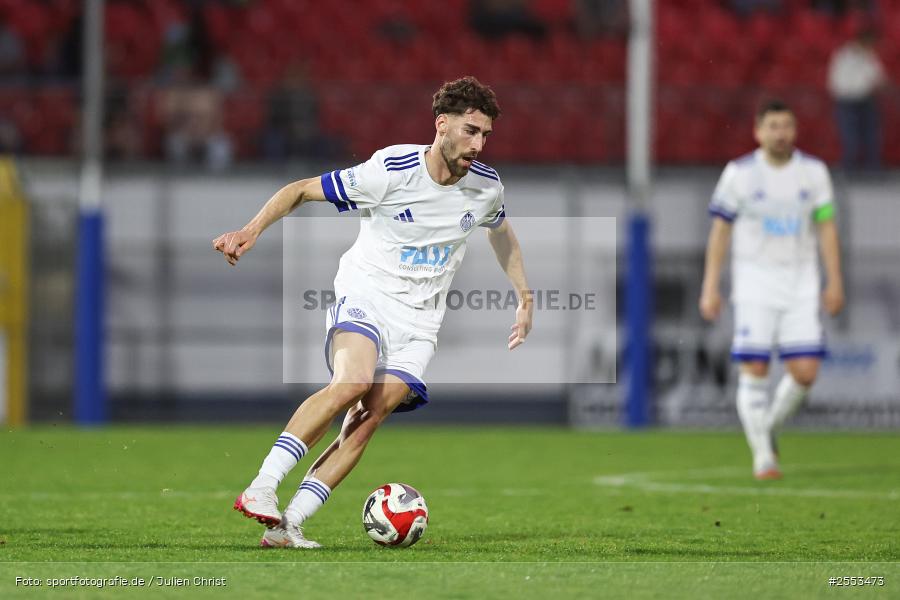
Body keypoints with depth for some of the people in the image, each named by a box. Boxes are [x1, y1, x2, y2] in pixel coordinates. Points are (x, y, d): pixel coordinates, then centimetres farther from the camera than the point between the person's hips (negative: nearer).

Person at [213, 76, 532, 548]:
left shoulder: (486, 186, 3)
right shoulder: (392, 170, -13)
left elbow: (501, 232, 28)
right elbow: (301, 190, -7)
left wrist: (525, 298, 30)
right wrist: (251, 231, -19)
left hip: (419, 324, 4)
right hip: (366, 296, -4)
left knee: (371, 415, -18)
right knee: (354, 381, -34)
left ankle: (286, 526, -20)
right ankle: (260, 488, -34)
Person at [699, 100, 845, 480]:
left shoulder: (813, 171, 5)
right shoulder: (739, 173, -1)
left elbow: (827, 228, 9)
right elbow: (720, 231, 2)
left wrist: (834, 283, 2)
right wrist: (710, 288, -3)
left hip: (800, 283, 2)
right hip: (755, 282, -2)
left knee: (805, 373, -7)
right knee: (754, 370, -9)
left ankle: (769, 427, 20)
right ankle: (762, 456, 0)